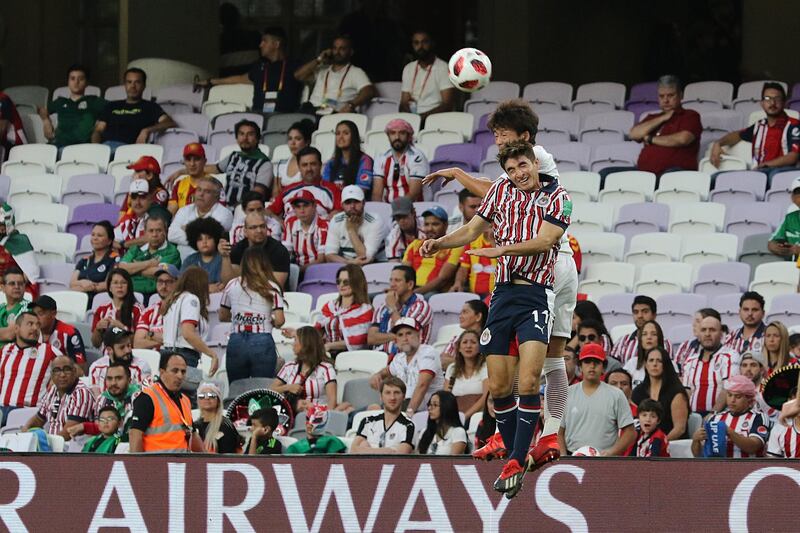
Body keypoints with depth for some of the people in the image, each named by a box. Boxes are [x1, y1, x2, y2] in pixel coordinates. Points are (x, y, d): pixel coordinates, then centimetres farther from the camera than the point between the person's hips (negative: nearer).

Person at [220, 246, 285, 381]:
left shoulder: (232, 285, 6)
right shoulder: (272, 288, -1)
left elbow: (222, 316, 14)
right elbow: (279, 321, -6)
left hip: (236, 341, 2)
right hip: (263, 343, -2)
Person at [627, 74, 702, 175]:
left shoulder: (690, 116, 12)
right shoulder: (653, 119, 29)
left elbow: (683, 139, -8)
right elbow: (633, 134, 11)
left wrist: (651, 139, 4)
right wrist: (662, 118, 7)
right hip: (645, 172, 5)